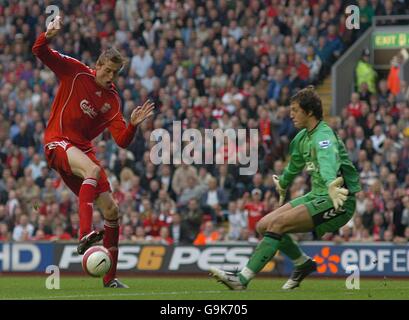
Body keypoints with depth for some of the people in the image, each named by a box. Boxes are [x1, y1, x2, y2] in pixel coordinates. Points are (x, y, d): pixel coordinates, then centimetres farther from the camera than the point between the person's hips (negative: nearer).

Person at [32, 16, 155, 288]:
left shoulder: (112, 101, 8)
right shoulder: (75, 72, -3)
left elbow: (122, 141, 1)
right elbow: (40, 52, -8)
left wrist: (133, 124, -18)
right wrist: (48, 36, -29)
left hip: (83, 148, 6)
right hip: (58, 142, -6)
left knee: (111, 209, 1)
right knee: (93, 170, -38)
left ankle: (110, 277, 11)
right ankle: (85, 235, -51)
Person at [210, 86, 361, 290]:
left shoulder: (324, 136, -18)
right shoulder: (303, 137, 11)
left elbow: (328, 162, -40)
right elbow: (294, 166, 33)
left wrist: (331, 185, -60)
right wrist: (283, 184, 51)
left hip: (338, 202, -9)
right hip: (317, 195, 9)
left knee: (278, 223, -23)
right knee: (264, 226, 3)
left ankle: (243, 278, -23)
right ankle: (303, 264, 23)